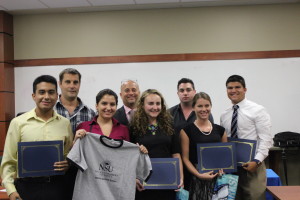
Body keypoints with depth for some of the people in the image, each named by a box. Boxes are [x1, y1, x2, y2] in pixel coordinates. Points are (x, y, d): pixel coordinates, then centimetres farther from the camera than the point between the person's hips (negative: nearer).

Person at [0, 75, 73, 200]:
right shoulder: (18, 122, -2)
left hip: (56, 186, 2)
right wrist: (11, 190, -9)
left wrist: (68, 164, -6)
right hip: (26, 187, -2)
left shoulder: (65, 123, 4)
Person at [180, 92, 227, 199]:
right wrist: (199, 174, -17)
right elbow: (185, 158, -5)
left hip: (217, 178, 3)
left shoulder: (220, 130, 8)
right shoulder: (187, 130, -2)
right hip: (195, 179, -3)